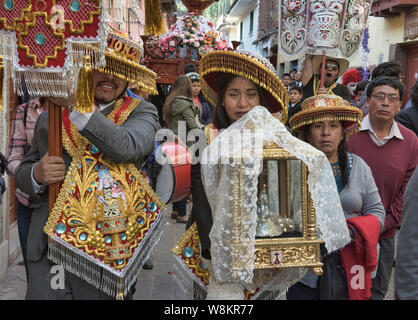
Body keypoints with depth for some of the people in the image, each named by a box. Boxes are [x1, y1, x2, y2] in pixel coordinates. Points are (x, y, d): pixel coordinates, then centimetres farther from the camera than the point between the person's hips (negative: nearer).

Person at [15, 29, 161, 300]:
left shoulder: (141, 113, 0)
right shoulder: (49, 118, 10)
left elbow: (126, 146, -21)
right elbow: (23, 171, 14)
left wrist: (75, 103, -18)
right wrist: (36, 174, -9)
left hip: (107, 254, -2)